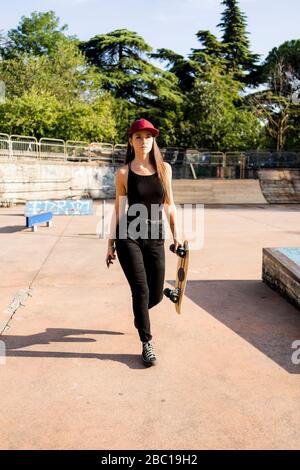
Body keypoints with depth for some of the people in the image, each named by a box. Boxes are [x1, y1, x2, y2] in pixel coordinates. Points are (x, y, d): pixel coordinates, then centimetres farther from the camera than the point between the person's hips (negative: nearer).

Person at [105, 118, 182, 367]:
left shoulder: (164, 168, 5)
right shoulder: (123, 173, -1)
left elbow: (169, 203, 12)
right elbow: (118, 208, 5)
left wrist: (176, 234, 9)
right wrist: (111, 243, 6)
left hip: (155, 238, 3)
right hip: (128, 235, -2)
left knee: (156, 295, 7)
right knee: (141, 290, -7)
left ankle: (139, 313, 44)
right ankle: (147, 343, 11)